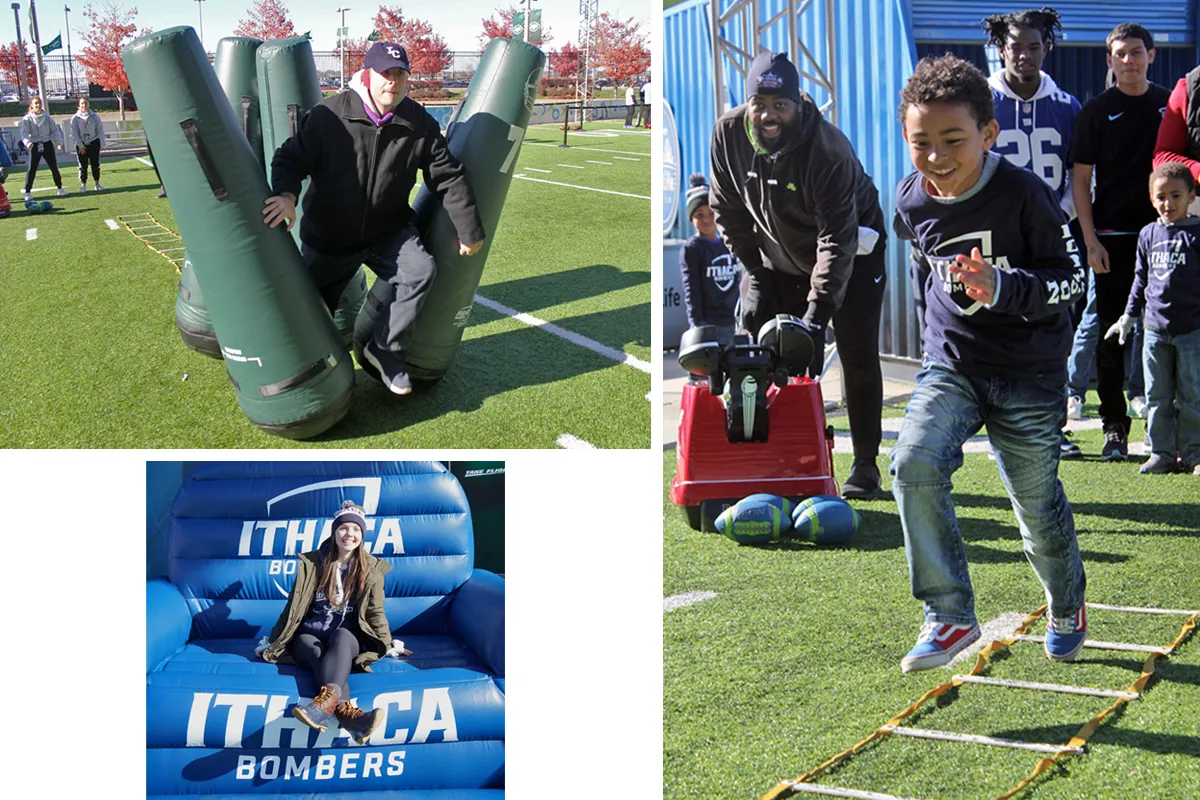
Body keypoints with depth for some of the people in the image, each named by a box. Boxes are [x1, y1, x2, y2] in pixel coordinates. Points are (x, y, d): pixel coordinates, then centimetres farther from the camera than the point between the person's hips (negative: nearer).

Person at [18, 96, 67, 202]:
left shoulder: (47, 117, 5)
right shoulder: (27, 118, -4)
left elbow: (55, 130, 8)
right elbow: (23, 132, -10)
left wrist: (59, 141, -5)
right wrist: (28, 142, -28)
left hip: (47, 144, 3)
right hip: (34, 145, -2)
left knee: (54, 167, 5)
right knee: (31, 169, -4)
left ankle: (60, 188, 17)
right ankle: (28, 192, 2)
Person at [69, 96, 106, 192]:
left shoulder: (94, 116, 1)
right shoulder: (75, 118, -1)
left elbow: (100, 130, 5)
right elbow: (74, 133, -2)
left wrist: (101, 144, -1)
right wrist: (80, 145, -9)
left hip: (94, 143, 1)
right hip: (81, 145, -1)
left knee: (95, 164, 4)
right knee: (83, 166, 0)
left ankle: (97, 183, 14)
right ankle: (83, 185, 7)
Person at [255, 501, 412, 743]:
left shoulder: (372, 568, 6)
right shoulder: (312, 562, 4)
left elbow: (375, 612, 10)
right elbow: (294, 606, 7)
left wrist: (388, 645, 4)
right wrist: (273, 641, 8)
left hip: (348, 638, 0)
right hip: (310, 635, 0)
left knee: (342, 636, -38)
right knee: (317, 653, -37)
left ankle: (327, 699, -68)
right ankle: (346, 710, -66)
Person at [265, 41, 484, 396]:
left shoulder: (419, 124, -8)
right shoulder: (329, 116, -16)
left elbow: (448, 177, -1)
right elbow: (291, 158, -11)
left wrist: (469, 230, 1)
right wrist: (286, 195, -32)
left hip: (388, 231, 1)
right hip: (328, 237, -1)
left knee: (420, 271, -23)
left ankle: (386, 349, -9)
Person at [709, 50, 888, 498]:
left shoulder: (829, 150, -31)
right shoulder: (728, 134, -16)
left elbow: (838, 238, -31)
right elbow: (728, 210, -3)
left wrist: (817, 311, -37)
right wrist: (754, 275, -6)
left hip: (850, 253, -4)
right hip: (778, 259, 5)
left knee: (857, 356, -6)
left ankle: (865, 464, 7)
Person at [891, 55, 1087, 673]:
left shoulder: (1024, 194, -18)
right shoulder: (912, 202, -4)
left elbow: (1072, 276, -13)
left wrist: (1002, 287, -28)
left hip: (1027, 374, -3)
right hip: (949, 365, 3)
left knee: (1038, 507, 8)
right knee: (914, 463, -23)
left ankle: (1067, 609, 39)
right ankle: (950, 616, -13)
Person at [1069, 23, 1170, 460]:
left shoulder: (1170, 105, 9)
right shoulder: (1097, 110, 2)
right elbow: (1080, 178, 0)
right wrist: (1091, 241, -7)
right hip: (1112, 238, -2)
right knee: (1112, 337, 2)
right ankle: (1114, 428, 8)